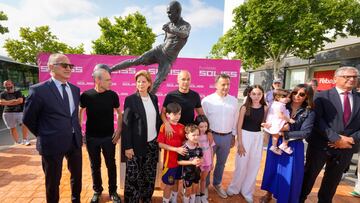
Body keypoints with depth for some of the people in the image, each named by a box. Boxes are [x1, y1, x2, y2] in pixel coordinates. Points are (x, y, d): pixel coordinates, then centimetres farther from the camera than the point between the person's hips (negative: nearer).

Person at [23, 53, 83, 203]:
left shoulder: (75, 89, 4)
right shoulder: (38, 90, -14)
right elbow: (28, 119, -4)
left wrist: (74, 133, 11)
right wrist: (44, 136, 2)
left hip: (75, 142, 5)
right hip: (53, 144, -5)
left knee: (77, 175, 21)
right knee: (53, 182, 16)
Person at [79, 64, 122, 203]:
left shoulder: (112, 95, -9)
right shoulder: (86, 95, -10)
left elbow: (119, 113, 2)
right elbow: (80, 112, 7)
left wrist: (119, 130, -4)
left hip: (109, 137, 0)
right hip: (91, 138, 0)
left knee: (111, 165, 11)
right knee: (95, 166, 16)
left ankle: (113, 191, 30)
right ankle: (97, 191, 37)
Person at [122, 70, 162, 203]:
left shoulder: (154, 98, 5)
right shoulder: (130, 99, -9)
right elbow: (126, 125, -10)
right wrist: (127, 146, -12)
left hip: (153, 143, 5)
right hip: (137, 145, -4)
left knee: (150, 175, 16)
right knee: (133, 176, 6)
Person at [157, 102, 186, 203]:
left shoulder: (182, 127, 0)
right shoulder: (164, 127, -16)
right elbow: (160, 144, -17)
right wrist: (176, 149, -22)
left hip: (180, 159, 6)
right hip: (169, 160, -6)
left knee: (176, 181, 23)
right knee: (169, 184, 9)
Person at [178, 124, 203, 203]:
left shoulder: (199, 147, -9)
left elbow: (201, 157, 4)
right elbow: (179, 161, -22)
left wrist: (200, 161, -19)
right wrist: (192, 162, -28)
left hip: (197, 172, 5)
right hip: (187, 173, -5)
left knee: (194, 190, 24)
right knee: (188, 191, 15)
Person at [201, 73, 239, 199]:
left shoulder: (234, 101, 1)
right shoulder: (207, 100, -12)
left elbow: (235, 120, 8)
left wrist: (233, 135, 11)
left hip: (227, 137, 4)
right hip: (211, 135, -4)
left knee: (221, 163, 21)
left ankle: (217, 184, 43)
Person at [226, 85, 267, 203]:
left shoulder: (265, 108, -1)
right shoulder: (245, 107, -10)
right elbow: (239, 126, -9)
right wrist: (240, 143, -11)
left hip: (258, 137, 4)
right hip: (245, 136, -3)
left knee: (254, 165, 12)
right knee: (241, 164, 6)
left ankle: (247, 191, 33)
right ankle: (234, 188, 30)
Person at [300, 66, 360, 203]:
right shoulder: (322, 96, -5)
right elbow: (318, 120, -14)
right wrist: (336, 138, -20)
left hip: (346, 147, 4)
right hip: (320, 145, -4)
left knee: (333, 180, 20)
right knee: (309, 175, 11)